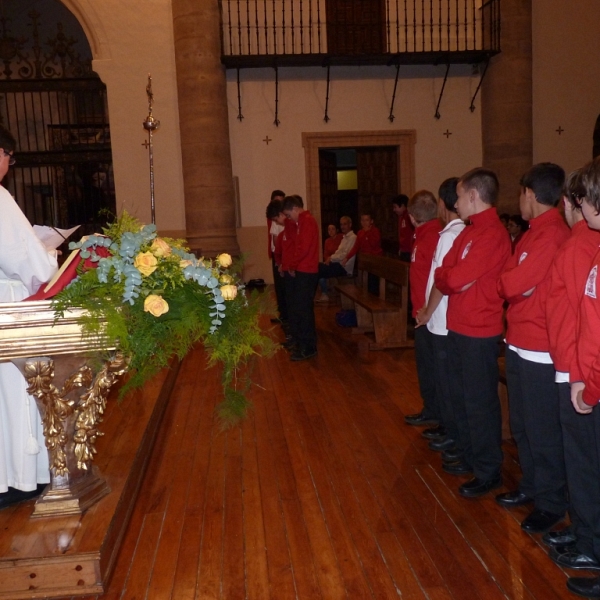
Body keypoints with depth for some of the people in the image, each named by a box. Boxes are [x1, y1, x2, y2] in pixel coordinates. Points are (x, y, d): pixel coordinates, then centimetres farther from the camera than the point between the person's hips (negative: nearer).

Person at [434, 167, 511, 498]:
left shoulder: (492, 235, -18)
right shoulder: (468, 233, 13)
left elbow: (455, 279, -23)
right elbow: (443, 276, 10)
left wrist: (447, 276, -4)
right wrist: (451, 279, -9)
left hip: (479, 332, -9)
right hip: (459, 328, 9)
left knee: (480, 403, 2)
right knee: (462, 397, 19)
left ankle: (488, 472, 16)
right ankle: (470, 457, 34)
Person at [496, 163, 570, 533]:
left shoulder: (552, 235, -18)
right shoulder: (535, 232, 12)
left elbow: (512, 284, -20)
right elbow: (512, 283, 13)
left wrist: (505, 281, -1)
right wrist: (510, 282, -7)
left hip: (540, 349, -9)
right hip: (520, 342, 9)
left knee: (542, 430, 3)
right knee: (522, 424, 19)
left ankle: (552, 502, 19)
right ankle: (532, 486, 35)